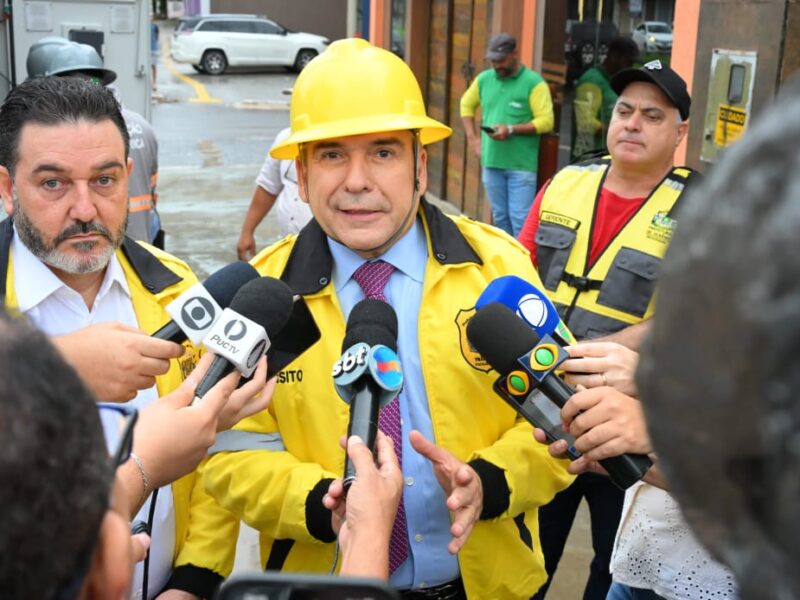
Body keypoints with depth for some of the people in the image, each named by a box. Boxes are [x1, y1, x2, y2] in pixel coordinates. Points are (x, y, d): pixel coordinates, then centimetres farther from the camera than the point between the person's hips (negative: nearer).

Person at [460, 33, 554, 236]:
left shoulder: (533, 82, -7)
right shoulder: (484, 79, 9)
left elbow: (546, 121, -13)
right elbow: (466, 104, 25)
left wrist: (511, 130, -21)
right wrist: (472, 137, 13)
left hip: (522, 165, -5)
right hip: (491, 162, 5)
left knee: (520, 219, -7)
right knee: (500, 217, 13)